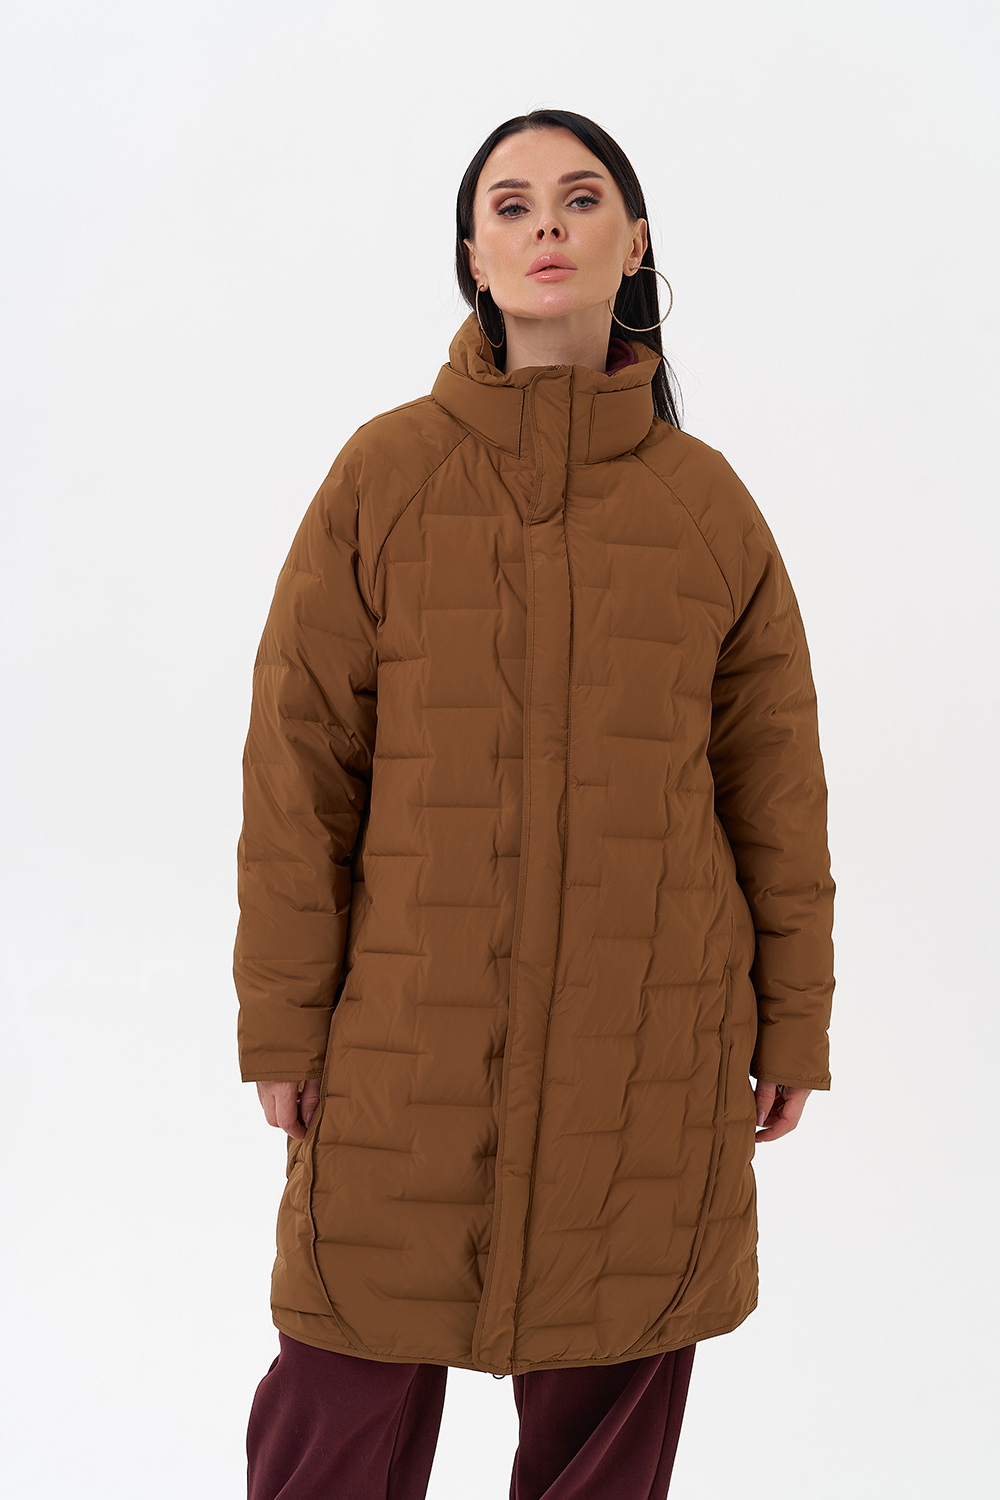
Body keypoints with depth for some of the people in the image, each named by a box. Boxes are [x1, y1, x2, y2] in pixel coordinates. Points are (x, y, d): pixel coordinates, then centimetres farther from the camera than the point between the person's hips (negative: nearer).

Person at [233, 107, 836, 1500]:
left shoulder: (708, 498, 3)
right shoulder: (382, 473, -1)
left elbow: (774, 777, 6)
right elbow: (300, 758, -1)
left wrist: (793, 1022, 7)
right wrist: (283, 1017, -3)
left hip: (651, 1039, 1)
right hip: (412, 1022, -1)